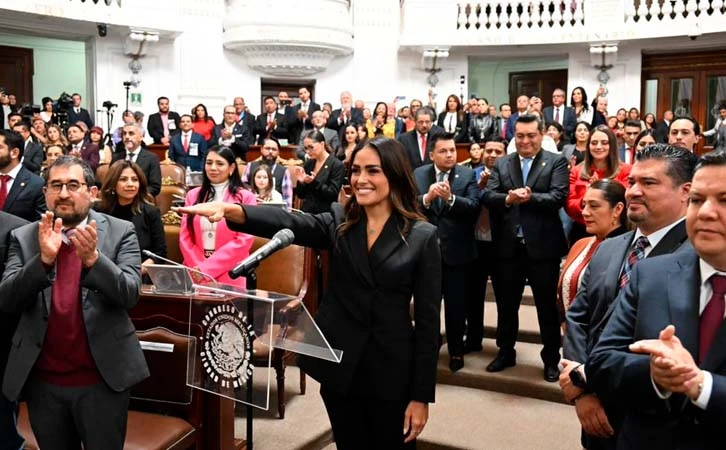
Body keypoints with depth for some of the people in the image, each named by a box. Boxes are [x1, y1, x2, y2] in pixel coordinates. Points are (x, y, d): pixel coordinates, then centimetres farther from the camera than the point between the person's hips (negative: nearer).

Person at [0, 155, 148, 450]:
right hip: (42, 380, 2)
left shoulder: (120, 232, -3)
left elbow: (129, 294, -13)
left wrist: (92, 258, -29)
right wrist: (44, 259, -23)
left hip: (103, 377, -2)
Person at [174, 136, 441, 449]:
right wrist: (229, 210, -38)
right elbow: (288, 223, -19)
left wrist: (421, 394, -8)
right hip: (340, 364, 3)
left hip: (391, 370, -2)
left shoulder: (422, 236, -7)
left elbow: (428, 319, -7)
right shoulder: (338, 222, 1)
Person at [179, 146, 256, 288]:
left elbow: (243, 240, -9)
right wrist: (198, 267, -10)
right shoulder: (193, 195, 10)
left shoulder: (245, 197, -1)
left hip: (228, 277, -3)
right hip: (194, 275, 3)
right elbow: (185, 237, 6)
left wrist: (206, 268, -14)